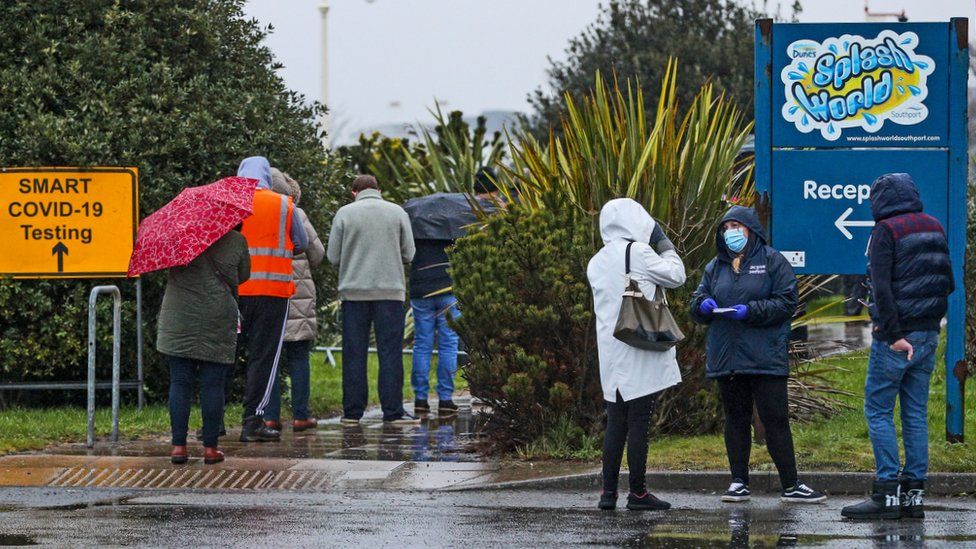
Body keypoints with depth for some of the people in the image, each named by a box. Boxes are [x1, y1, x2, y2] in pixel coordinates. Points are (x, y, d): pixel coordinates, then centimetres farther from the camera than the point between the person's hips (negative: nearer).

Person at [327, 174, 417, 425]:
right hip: (390, 291, 0)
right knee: (390, 352, 1)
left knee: (354, 353, 4)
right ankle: (392, 411, -3)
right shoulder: (398, 213, 4)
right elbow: (408, 254, 5)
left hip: (354, 291, 0)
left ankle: (352, 411, 2)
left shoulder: (344, 213, 1)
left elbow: (333, 256, 1)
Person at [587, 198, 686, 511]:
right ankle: (638, 492, 0)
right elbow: (676, 276, -2)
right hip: (640, 353, -6)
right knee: (639, 421, -3)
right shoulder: (638, 252, -9)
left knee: (616, 421, 10)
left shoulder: (597, 262, 12)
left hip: (610, 352, 6)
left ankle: (608, 491, 8)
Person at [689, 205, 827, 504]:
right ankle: (739, 482, 16)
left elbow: (787, 303, -7)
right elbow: (696, 304, 15)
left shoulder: (772, 261, 0)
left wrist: (751, 311, -18)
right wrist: (703, 304, -9)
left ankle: (791, 486, -1)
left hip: (766, 357, -5)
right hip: (726, 356, 5)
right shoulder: (716, 267, 14)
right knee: (736, 419, 9)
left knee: (776, 420, -5)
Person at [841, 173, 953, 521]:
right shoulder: (935, 228, 12)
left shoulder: (886, 231, -11)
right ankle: (914, 492, 8)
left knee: (878, 410, -2)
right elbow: (947, 282, 17)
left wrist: (893, 333, -20)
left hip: (896, 335, -7)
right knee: (916, 411, 9)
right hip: (929, 333, 7)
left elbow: (882, 287, -19)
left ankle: (887, 494, -8)